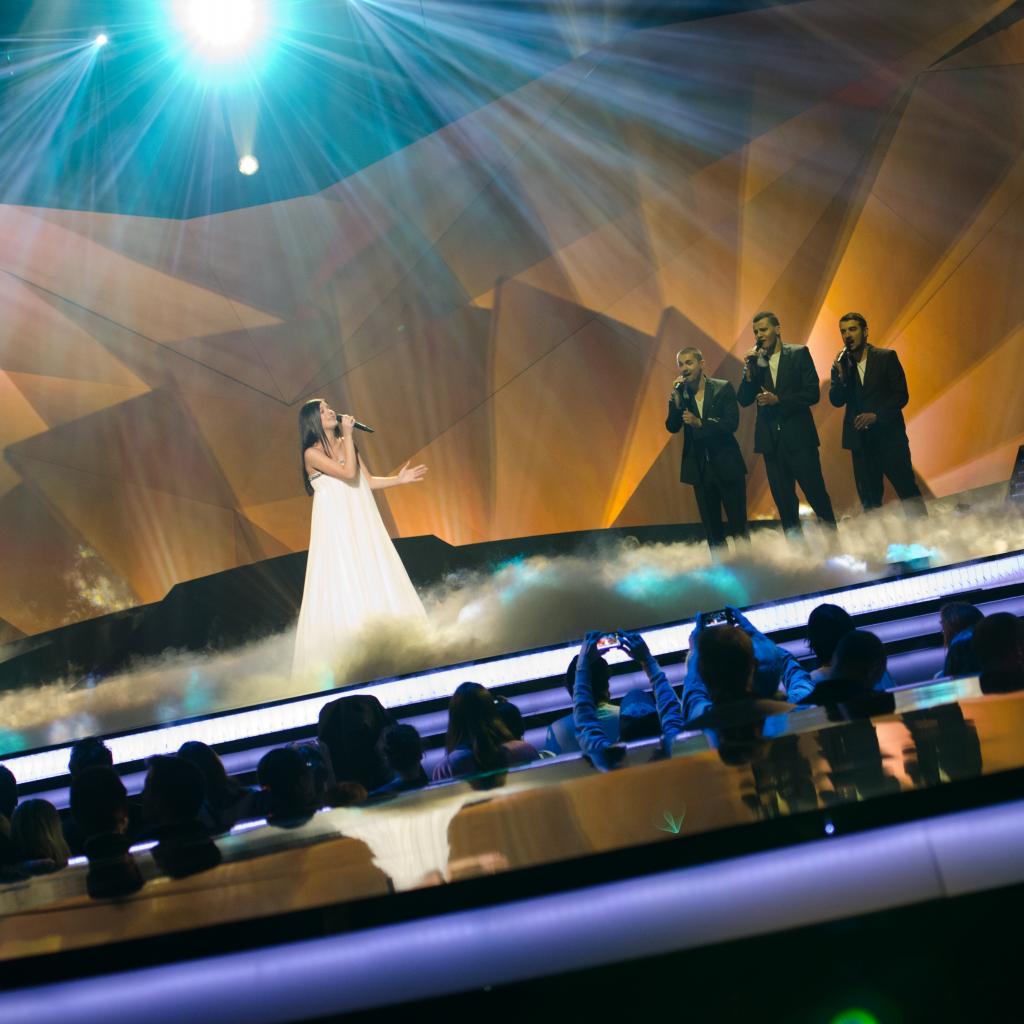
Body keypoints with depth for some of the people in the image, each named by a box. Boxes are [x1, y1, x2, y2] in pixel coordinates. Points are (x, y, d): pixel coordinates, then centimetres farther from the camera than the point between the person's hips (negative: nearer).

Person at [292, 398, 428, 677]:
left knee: (376, 581, 8)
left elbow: (367, 481, 14)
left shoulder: (345, 444, 12)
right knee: (343, 588, -5)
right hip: (336, 528, -7)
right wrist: (348, 435, -16)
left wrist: (398, 479, 4)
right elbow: (349, 473, -22)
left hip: (362, 523, 7)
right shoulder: (312, 453, -10)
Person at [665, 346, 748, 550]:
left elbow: (732, 423, -11)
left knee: (738, 524, 1)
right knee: (712, 528, 7)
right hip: (700, 467, 3)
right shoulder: (679, 394, 5)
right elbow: (672, 427, -3)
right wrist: (676, 399, -16)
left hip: (726, 464, -3)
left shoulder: (723, 388, -3)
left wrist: (700, 423, -21)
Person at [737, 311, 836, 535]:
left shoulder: (799, 354, 1)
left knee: (816, 494, -3)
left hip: (799, 438, -3)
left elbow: (813, 393, -6)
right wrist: (749, 371, -9)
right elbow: (743, 400, 5)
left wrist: (778, 400, -15)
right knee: (784, 501, 6)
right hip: (771, 441, 3)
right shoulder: (754, 361, 9)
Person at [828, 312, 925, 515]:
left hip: (889, 435, -3)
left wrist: (876, 415, -16)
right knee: (869, 500, 5)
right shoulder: (841, 364, 8)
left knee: (908, 491, -5)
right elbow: (836, 401, 0)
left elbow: (901, 395, -4)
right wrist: (840, 374, -15)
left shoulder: (886, 357, 0)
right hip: (861, 440, 3)